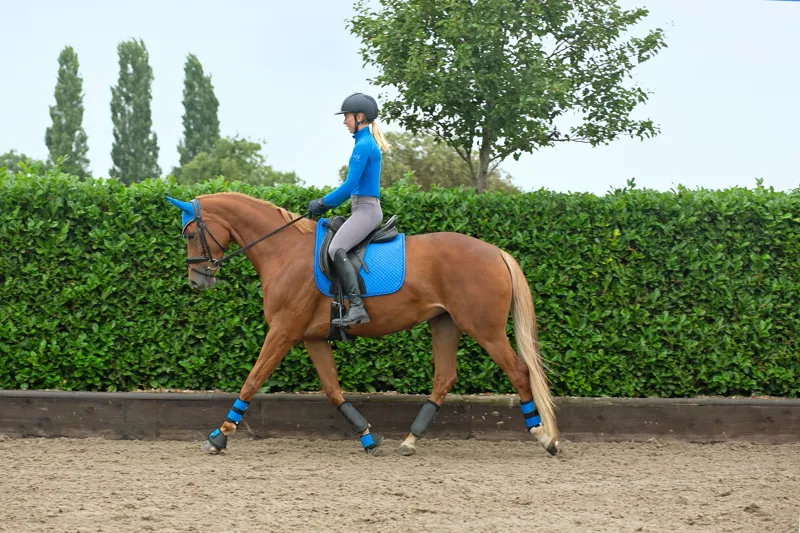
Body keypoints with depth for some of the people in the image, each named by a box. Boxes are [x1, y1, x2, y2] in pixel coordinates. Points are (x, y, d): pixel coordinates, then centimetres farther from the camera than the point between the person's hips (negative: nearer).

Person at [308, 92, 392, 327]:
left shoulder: (364, 145, -13)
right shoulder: (367, 143, 19)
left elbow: (350, 184, -17)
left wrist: (324, 203, -6)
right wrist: (326, 202, 18)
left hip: (366, 210, -11)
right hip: (364, 210, 11)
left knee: (336, 249, -28)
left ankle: (357, 307, -34)